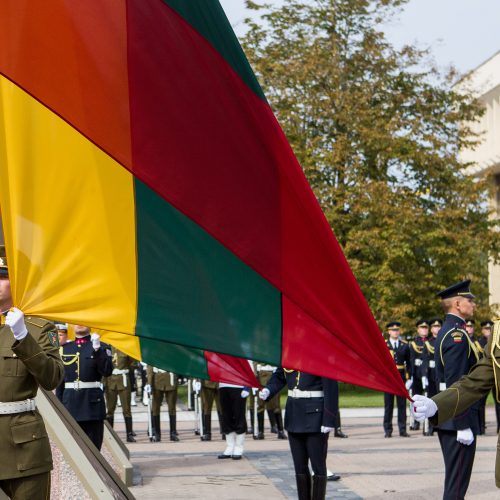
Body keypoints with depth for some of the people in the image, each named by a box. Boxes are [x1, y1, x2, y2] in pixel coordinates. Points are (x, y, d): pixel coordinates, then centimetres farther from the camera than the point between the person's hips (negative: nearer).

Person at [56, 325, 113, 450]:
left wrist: (97, 348, -20)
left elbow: (107, 371, -12)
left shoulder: (101, 347, 3)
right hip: (70, 403, 3)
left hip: (92, 403, -3)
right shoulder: (65, 349, 11)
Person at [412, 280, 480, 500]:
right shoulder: (457, 335, -16)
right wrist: (463, 426, -22)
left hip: (447, 417, 10)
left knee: (455, 480, 15)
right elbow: (455, 384, -22)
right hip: (457, 418, -10)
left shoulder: (447, 332, 16)